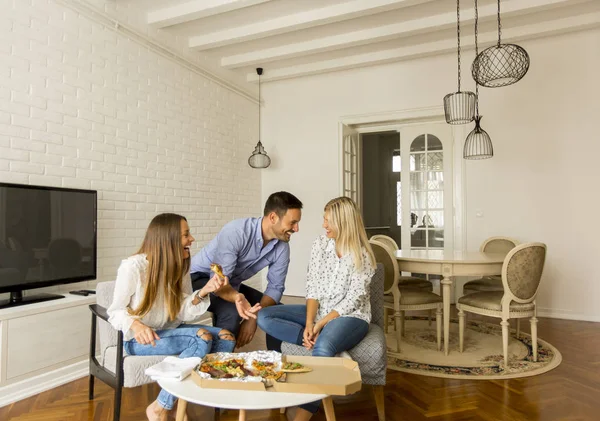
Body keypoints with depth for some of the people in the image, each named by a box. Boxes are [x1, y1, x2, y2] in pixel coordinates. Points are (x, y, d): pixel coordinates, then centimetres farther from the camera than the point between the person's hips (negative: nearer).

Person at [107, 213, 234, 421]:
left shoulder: (181, 267, -1)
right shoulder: (133, 266, -19)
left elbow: (184, 314, -6)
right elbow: (115, 312, -13)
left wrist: (204, 292, -24)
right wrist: (135, 325, -35)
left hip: (170, 332, 6)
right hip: (138, 339, -6)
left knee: (226, 337, -14)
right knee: (202, 338, -28)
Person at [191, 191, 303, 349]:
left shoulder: (282, 247, -13)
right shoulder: (236, 231, -32)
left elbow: (275, 287, -8)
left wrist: (255, 316, -23)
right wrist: (237, 298, -53)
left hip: (233, 285, 6)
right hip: (199, 278, -6)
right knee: (231, 312, -33)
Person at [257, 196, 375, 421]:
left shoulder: (362, 255, -13)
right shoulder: (320, 244, 1)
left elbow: (352, 301, -15)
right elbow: (313, 288, -2)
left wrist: (320, 325, -21)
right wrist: (309, 323, -16)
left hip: (350, 317, -6)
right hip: (318, 311, 6)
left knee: (323, 347, -39)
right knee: (264, 317, -10)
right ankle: (320, 339, -20)